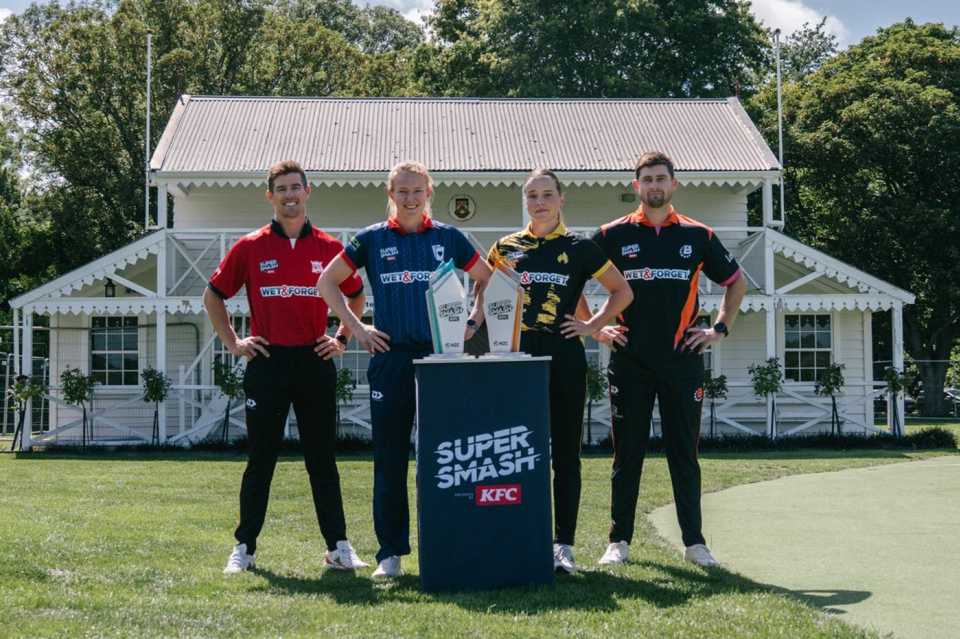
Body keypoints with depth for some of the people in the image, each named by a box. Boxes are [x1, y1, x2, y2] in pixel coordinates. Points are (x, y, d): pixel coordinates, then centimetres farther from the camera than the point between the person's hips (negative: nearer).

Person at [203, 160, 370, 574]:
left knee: (323, 460, 6)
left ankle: (338, 546, 10)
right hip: (267, 363, -1)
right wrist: (232, 343, 6)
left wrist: (342, 339, 12)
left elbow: (356, 296, 21)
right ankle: (244, 547, 11)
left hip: (315, 362, 1)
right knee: (260, 459, 3)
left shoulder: (329, 248, 6)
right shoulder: (250, 248, 3)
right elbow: (213, 295, 12)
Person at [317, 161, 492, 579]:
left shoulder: (448, 238, 8)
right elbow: (327, 283, 11)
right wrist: (357, 328, 3)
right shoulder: (372, 239, 6)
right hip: (391, 359, 0)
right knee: (389, 459, 2)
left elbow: (489, 281, 17)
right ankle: (390, 552, 10)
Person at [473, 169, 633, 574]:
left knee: (565, 453, 1)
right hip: (517, 356, 1)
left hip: (564, 358, -1)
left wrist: (593, 325, 1)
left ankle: (563, 544, 5)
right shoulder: (506, 248, 10)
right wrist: (473, 323, 2)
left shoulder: (580, 248, 5)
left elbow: (622, 291, 11)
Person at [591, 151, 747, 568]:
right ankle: (619, 541, 11)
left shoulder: (697, 236, 7)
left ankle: (694, 541, 10)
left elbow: (736, 282, 18)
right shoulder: (614, 235, 4)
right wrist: (597, 329, 1)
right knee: (627, 453, 4)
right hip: (629, 361, -1)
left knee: (684, 452, 5)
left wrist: (720, 328, 8)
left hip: (682, 360, 1)